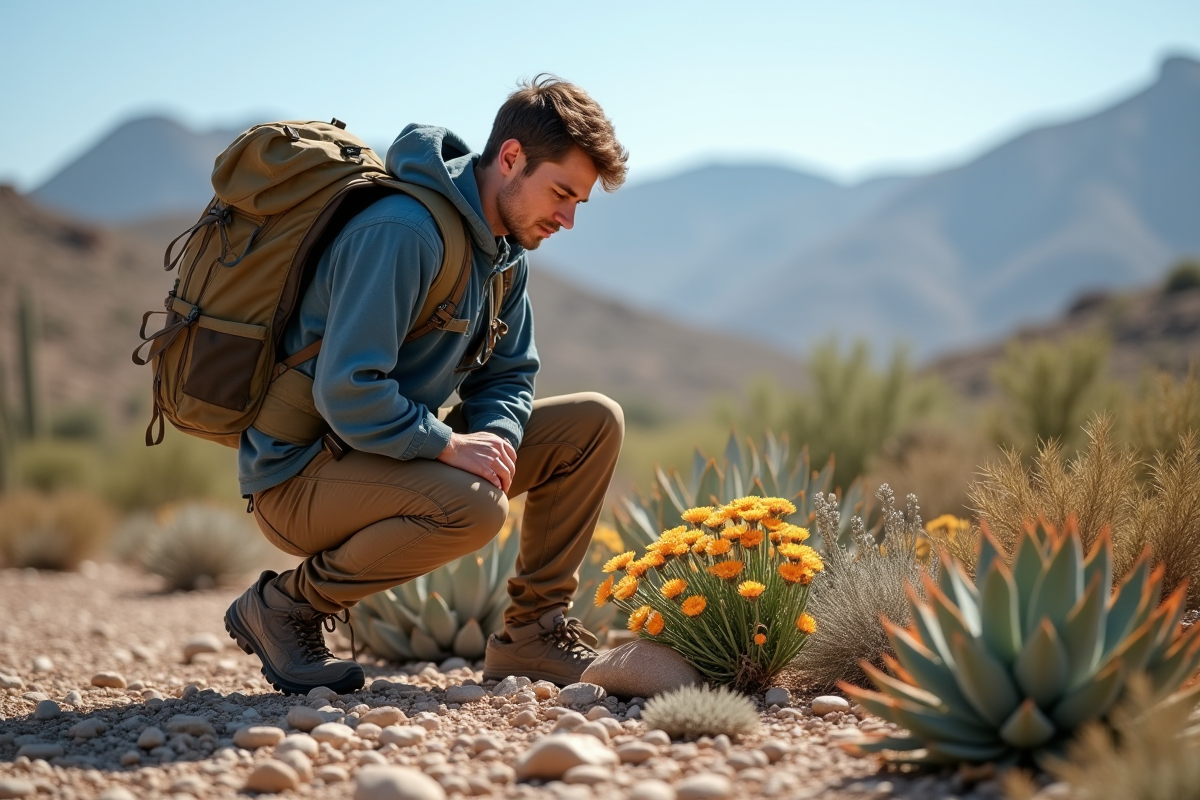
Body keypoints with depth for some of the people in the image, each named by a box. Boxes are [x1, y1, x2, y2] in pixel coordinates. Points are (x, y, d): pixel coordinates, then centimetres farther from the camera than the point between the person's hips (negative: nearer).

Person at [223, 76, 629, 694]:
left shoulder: (507, 247, 6)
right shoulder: (402, 230, -24)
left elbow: (507, 377, 10)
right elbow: (346, 391, -29)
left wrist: (496, 436, -11)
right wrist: (450, 444, -26)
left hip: (397, 455, 9)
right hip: (301, 474, -9)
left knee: (593, 423, 1)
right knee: (473, 506, -36)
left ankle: (532, 633, 6)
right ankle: (284, 604, -12)